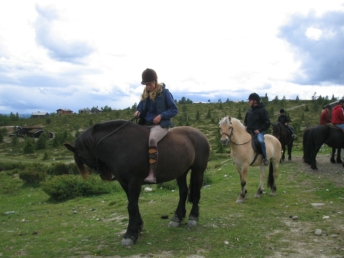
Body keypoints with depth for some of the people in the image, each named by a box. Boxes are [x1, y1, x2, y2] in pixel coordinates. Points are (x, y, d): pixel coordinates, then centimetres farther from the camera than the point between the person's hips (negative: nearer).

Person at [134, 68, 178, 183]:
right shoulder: (145, 94, 12)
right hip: (145, 125, 7)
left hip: (161, 124, -7)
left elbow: (174, 110, -4)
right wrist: (138, 112, -1)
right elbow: (140, 107, 24)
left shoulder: (164, 92, -4)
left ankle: (152, 174, -41)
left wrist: (161, 115, -19)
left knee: (152, 140, -37)